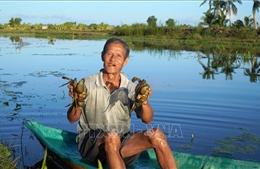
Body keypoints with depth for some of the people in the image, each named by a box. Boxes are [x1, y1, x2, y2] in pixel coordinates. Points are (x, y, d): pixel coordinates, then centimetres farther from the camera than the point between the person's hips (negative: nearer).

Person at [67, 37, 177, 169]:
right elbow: (72, 119, -5)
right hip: (91, 144, -3)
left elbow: (147, 120, -8)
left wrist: (144, 102, -29)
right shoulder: (88, 84, -1)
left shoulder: (130, 88, 4)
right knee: (111, 137, -36)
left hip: (121, 144, 3)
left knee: (156, 134, -21)